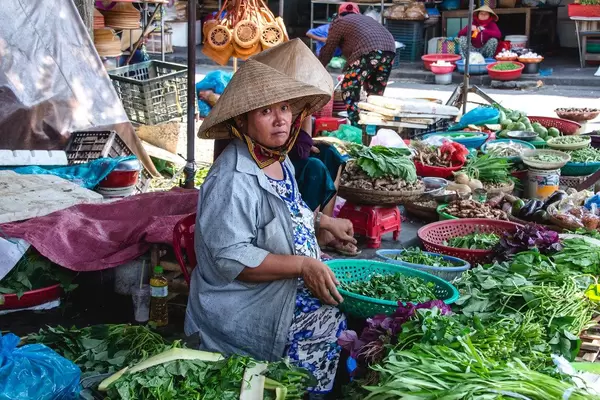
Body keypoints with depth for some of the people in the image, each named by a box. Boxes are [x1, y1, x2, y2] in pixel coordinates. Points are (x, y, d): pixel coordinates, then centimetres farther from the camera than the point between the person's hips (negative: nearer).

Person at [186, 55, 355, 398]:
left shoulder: (278, 158, 4)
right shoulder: (232, 181, -25)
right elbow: (230, 258, -27)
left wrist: (323, 222, 9)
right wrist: (302, 265, -28)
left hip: (293, 282, 10)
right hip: (247, 307, -10)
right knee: (336, 325, -15)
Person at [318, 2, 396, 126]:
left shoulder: (339, 22, 19)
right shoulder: (367, 19, 37)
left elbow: (328, 50, 21)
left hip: (368, 52, -6)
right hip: (389, 49, 6)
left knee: (349, 90, 2)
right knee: (376, 93, 17)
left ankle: (357, 126, -6)